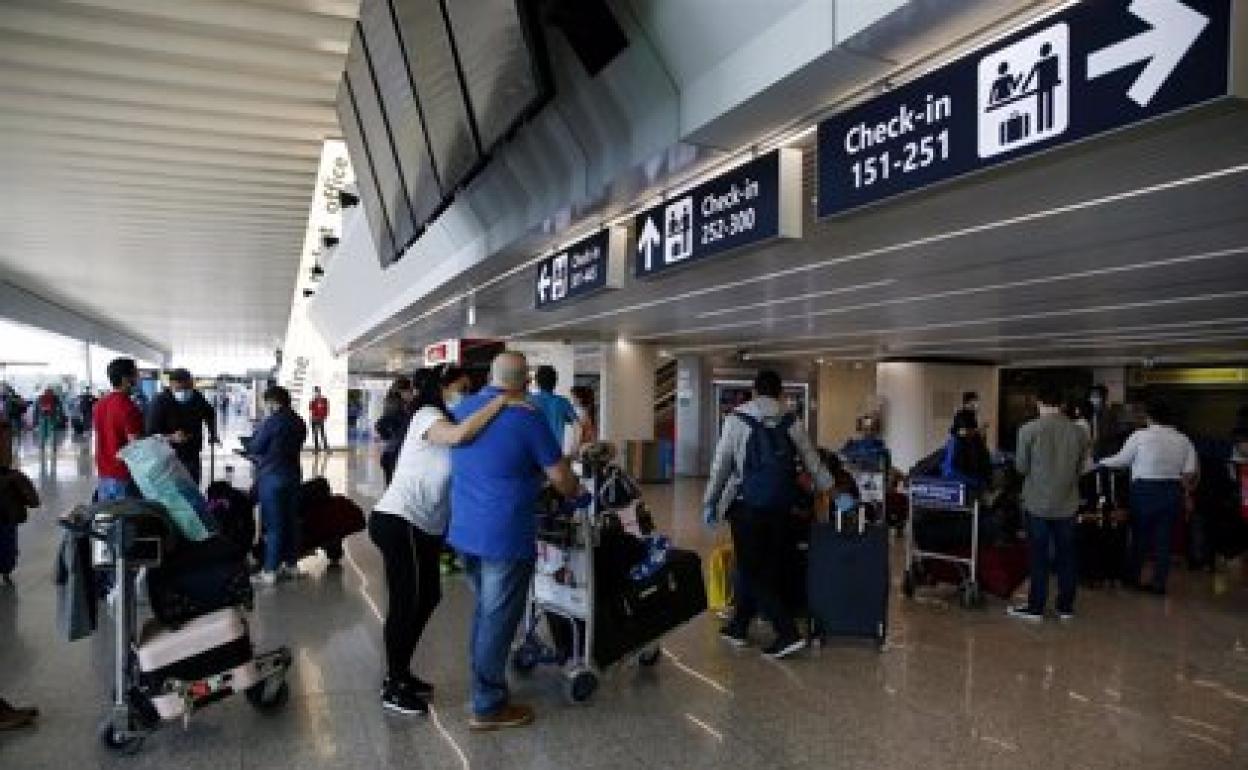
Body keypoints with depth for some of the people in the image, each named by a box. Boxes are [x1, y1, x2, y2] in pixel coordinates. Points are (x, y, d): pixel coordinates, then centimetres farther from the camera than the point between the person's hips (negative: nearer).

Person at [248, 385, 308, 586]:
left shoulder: (272, 421, -14)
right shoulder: (299, 422, 6)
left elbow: (254, 448, -9)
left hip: (271, 477, -7)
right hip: (293, 475, 7)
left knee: (272, 524, -2)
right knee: (290, 520, 13)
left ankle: (270, 570, 4)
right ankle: (290, 563, 22)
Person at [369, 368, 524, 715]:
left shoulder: (441, 420, 15)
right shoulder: (428, 417, -14)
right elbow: (459, 435, -37)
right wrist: (501, 401, -33)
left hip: (422, 527, 10)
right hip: (399, 522, -10)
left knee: (427, 597, 17)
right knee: (405, 603, 0)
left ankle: (399, 673, 32)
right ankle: (393, 688, 15)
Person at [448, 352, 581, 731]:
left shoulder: (461, 410, 7)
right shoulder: (527, 418, -14)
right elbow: (561, 479, -11)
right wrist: (573, 490, 11)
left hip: (464, 531, 7)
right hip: (506, 537, -7)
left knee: (483, 611, 21)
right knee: (498, 619, 3)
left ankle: (485, 688, 33)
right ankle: (488, 707, 14)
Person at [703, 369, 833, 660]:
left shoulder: (737, 419, -3)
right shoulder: (792, 422, 7)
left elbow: (721, 464, -2)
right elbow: (813, 462, 14)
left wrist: (710, 503, 7)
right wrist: (831, 489, 28)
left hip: (748, 505, -4)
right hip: (781, 506, 4)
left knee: (751, 571, 4)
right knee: (766, 568, 15)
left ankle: (788, 634, -3)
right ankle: (739, 626, 26)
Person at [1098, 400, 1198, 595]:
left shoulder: (1140, 436, -9)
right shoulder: (1183, 440, 3)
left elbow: (1121, 460, -3)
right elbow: (1190, 472, 0)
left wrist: (1101, 462, 12)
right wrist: (1175, 479, 15)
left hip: (1145, 490, -3)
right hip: (1172, 492, 3)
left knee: (1140, 536, 12)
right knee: (1164, 539, 9)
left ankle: (1132, 578, 24)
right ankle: (1159, 584, 14)